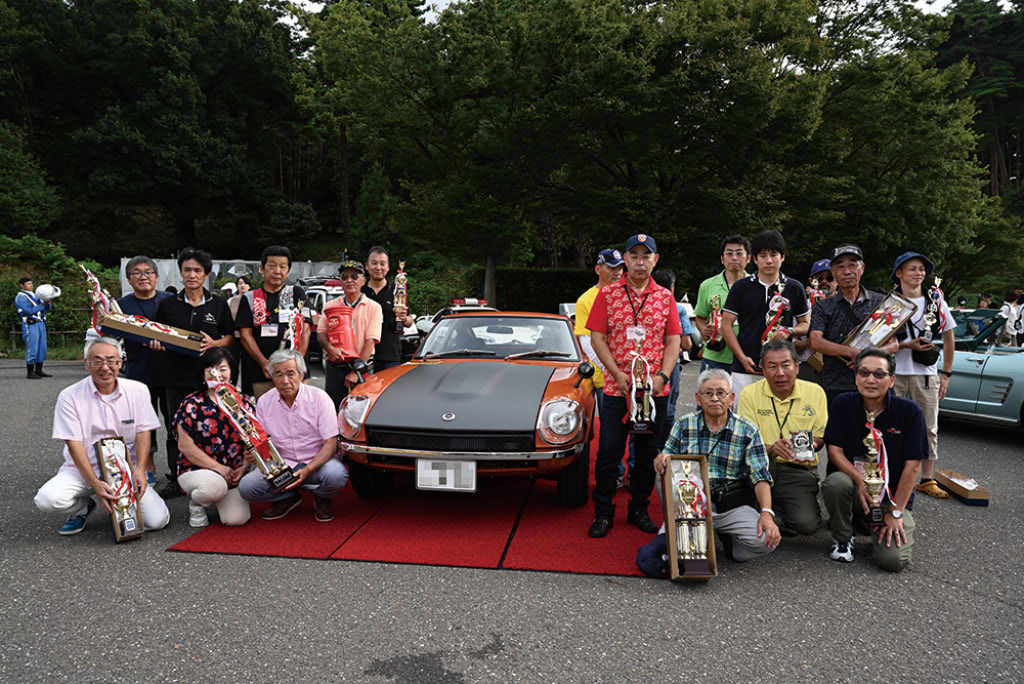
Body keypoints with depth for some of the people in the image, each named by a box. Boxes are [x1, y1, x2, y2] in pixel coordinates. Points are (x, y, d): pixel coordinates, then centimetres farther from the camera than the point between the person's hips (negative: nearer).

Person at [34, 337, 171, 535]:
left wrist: (140, 470, -17)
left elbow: (144, 431, -1)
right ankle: (82, 507, 7)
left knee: (157, 521, -17)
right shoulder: (69, 397, -6)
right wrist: (95, 484, -22)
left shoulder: (138, 391, 1)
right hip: (82, 470, 0)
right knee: (47, 499, -29)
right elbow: (74, 444, -11)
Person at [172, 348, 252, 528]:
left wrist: (243, 467, -9)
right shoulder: (191, 404, -3)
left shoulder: (243, 402, 7)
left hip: (234, 473, 3)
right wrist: (219, 468, -14)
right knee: (216, 485, -36)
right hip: (196, 469, -2)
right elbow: (185, 446, -7)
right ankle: (196, 502, 1)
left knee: (237, 519, -17)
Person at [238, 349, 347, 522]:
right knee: (246, 486, -20)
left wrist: (307, 470, -28)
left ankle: (322, 498, 2)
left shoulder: (319, 397, -11)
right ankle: (288, 497, 8)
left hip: (317, 462, -2)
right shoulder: (264, 402, 0)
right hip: (282, 465, 3)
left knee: (336, 475, -35)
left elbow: (331, 443, -14)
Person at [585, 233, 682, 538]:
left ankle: (639, 509, 24)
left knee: (648, 452, 9)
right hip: (616, 387, -2)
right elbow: (597, 338, -2)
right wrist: (619, 375, -12)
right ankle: (603, 513, 13)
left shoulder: (665, 297, 7)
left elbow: (673, 341, 5)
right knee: (608, 450, 0)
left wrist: (662, 376, -9)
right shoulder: (607, 293, 1)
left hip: (655, 388, 2)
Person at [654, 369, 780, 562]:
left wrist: (766, 513, -17)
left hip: (733, 505, 0)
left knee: (765, 541, -26)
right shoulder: (684, 424, 6)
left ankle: (725, 537, 8)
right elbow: (666, 460, 9)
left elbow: (760, 476, -1)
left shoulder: (748, 431, 3)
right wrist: (662, 459, -17)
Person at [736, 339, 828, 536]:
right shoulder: (750, 394, -4)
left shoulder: (815, 392, 1)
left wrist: (811, 444, -17)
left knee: (807, 524, -23)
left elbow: (822, 436, 8)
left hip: (800, 470, 0)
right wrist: (771, 448, -29)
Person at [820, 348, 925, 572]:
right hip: (854, 488, 1)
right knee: (836, 482, -35)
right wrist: (860, 480, -24)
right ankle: (842, 538, -5)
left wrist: (896, 513, -10)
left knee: (893, 560, -21)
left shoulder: (909, 411, -8)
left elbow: (913, 465, -8)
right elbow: (834, 450, -5)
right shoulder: (843, 404, -3)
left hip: (893, 497, 0)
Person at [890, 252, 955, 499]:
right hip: (894, 373, -2)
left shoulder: (936, 302, 8)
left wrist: (946, 374, 8)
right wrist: (907, 345, -17)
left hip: (926, 374, 2)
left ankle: (927, 479, 16)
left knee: (929, 428, 6)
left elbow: (948, 339, 13)